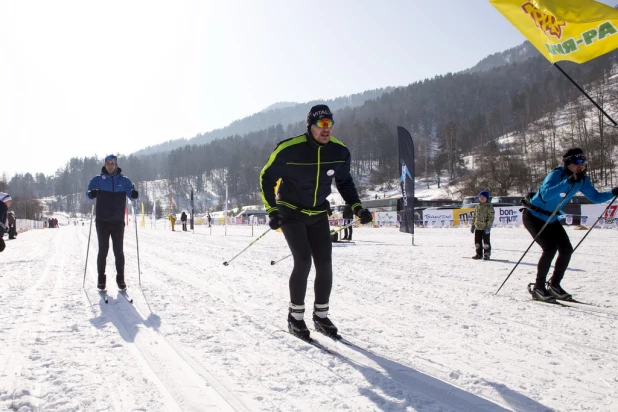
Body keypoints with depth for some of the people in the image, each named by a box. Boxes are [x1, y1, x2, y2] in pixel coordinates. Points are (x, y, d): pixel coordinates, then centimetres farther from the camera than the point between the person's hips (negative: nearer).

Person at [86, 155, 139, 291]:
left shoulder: (124, 180, 7)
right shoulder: (98, 180, 5)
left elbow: (131, 194, -3)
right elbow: (88, 193, -5)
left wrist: (134, 194, -27)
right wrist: (92, 193, -29)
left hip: (118, 222, 1)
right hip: (102, 221, -1)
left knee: (119, 251, 2)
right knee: (103, 250, 0)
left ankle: (120, 278, 10)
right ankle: (101, 278, 9)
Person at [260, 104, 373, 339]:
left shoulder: (339, 152, -10)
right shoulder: (289, 150, -22)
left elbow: (344, 182, 8)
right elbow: (267, 178, -9)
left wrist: (357, 207, -4)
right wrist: (272, 210, -16)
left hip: (318, 214, 4)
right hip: (291, 212, -4)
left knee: (325, 264, -1)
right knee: (303, 261, -15)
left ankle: (321, 316, 16)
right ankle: (295, 317, 2)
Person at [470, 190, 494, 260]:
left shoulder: (489, 206, -7)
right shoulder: (477, 207, 13)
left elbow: (491, 217, -12)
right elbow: (474, 216, 18)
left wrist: (488, 226, -19)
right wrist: (472, 225, 14)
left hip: (485, 228, -6)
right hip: (477, 227, 6)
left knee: (486, 241, -2)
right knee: (477, 241, 9)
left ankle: (487, 254, 8)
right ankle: (479, 254, 20)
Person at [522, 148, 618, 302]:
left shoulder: (582, 179, -3)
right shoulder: (556, 175, -26)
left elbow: (595, 197, 5)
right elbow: (545, 195, -43)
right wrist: (568, 181, -50)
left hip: (551, 219, 8)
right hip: (533, 216, -8)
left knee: (566, 249, -1)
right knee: (550, 248, -19)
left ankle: (554, 285, 17)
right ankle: (538, 287, -6)